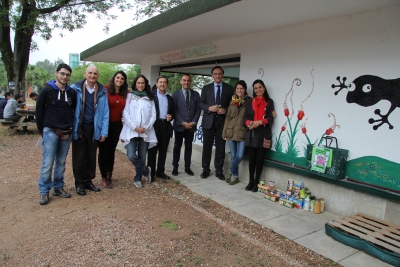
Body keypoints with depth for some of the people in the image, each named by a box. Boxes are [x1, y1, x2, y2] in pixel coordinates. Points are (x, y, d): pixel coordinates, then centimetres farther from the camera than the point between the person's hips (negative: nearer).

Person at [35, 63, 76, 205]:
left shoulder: (72, 93, 5)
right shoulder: (47, 91, -3)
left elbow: (75, 111, 12)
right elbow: (39, 112, 0)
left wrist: (71, 128, 7)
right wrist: (42, 130, 1)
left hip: (67, 133, 3)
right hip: (51, 132, -3)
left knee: (61, 162, 11)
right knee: (47, 163, -3)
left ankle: (58, 187, 23)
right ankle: (44, 191, 8)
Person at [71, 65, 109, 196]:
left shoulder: (102, 91, 2)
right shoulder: (75, 88, -5)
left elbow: (105, 112, 2)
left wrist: (104, 131, -2)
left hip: (94, 129, 2)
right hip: (79, 128, -2)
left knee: (91, 156, 12)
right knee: (79, 157, 7)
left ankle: (88, 181, 27)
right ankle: (79, 183, 21)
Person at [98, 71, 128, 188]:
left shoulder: (124, 94, 6)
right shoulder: (105, 90, -10)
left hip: (117, 125, 5)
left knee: (112, 150, 16)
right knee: (103, 150, 5)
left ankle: (109, 174, 31)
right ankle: (104, 177, 16)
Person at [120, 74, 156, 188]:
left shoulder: (150, 98, 12)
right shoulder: (129, 96, 7)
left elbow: (153, 115, 6)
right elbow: (125, 113, -2)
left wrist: (147, 127, -9)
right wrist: (134, 127, -12)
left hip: (146, 132, 2)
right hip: (131, 131, -2)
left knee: (142, 157, 6)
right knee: (131, 156, -15)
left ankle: (138, 178, 24)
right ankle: (146, 171, 11)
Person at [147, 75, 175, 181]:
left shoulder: (170, 98, 17)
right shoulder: (151, 94, 0)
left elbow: (173, 111, 22)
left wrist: (171, 116, 3)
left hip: (166, 126, 5)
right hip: (154, 125, -5)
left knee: (163, 150, 10)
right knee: (152, 150, 3)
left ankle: (160, 171, 21)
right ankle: (151, 173, 11)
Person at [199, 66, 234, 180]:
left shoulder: (229, 88, 6)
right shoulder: (206, 88, 7)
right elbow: (201, 103, 4)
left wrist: (225, 110, -14)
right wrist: (209, 108, -15)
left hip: (222, 121, 0)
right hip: (208, 120, 0)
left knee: (220, 147, 6)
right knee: (207, 146, 6)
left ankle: (219, 171, 17)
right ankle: (205, 169, 19)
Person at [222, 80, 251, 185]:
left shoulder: (249, 101, -1)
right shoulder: (232, 101, 10)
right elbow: (228, 117, 11)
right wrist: (224, 132, 8)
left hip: (242, 132, -3)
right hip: (231, 131, 3)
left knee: (239, 156, -7)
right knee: (233, 155, 9)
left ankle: (231, 172, 17)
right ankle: (235, 176, 23)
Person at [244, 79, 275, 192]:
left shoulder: (269, 102, 7)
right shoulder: (250, 102, 13)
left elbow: (270, 118, -2)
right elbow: (246, 117, 7)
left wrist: (260, 122, -18)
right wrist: (248, 123, -15)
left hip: (263, 134, -2)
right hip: (251, 133, 2)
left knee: (260, 158, 0)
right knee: (251, 157, 4)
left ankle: (256, 182, 11)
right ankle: (251, 181, 16)